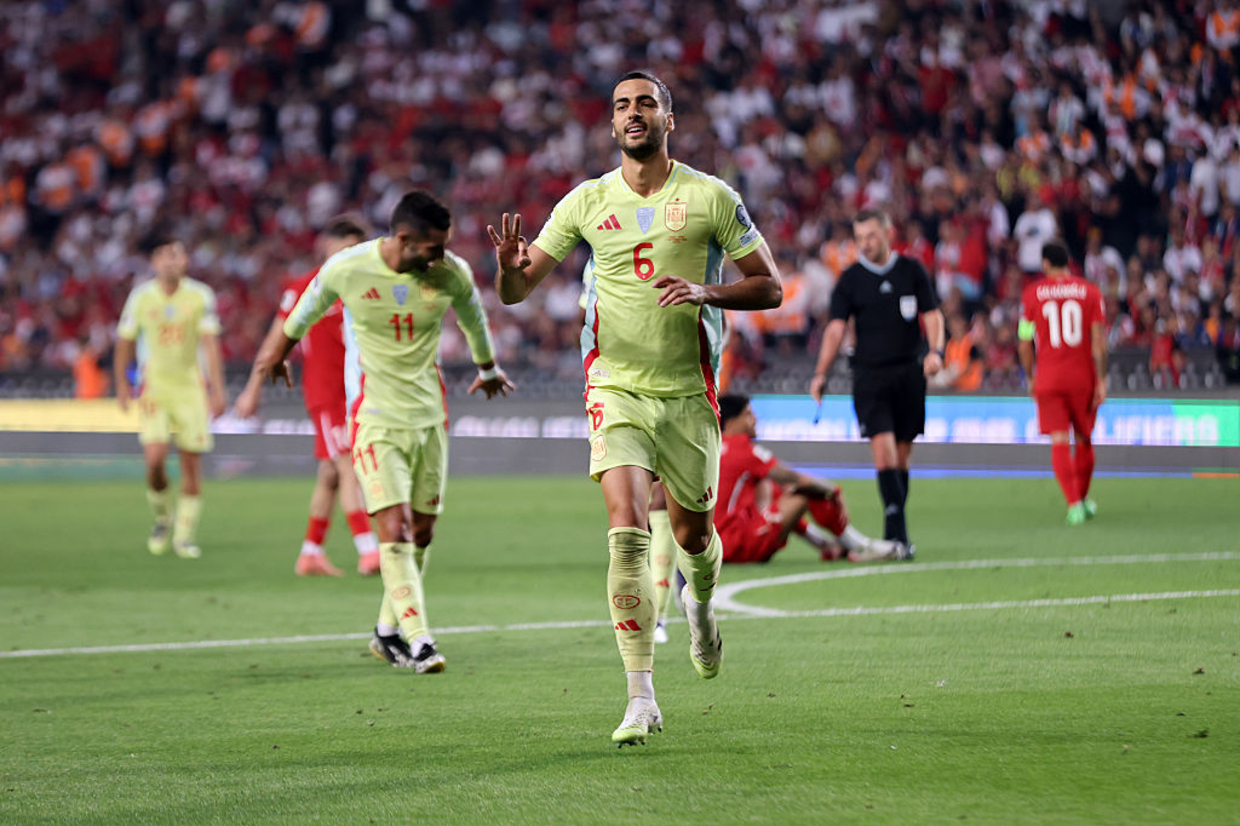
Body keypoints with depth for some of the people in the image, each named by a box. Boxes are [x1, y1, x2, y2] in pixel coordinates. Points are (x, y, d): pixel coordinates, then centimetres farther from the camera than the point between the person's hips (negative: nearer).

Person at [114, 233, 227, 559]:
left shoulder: (200, 296, -6)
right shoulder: (141, 297, -3)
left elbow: (211, 345, -7)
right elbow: (125, 342, 9)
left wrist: (217, 390, -13)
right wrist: (122, 385, 12)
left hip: (190, 386, 0)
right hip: (155, 384, 0)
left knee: (191, 462, 0)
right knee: (155, 459, -15)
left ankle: (184, 535, 12)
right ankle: (162, 519, 11)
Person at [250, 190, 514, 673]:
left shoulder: (452, 274, -7)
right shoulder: (348, 269, -14)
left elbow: (473, 319, 16)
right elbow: (310, 306, 8)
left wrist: (488, 369, 34)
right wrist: (280, 351, 26)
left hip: (429, 415, 4)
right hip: (375, 418, -4)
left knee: (422, 533, 8)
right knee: (395, 530, -14)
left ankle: (387, 631, 25)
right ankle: (418, 642, -16)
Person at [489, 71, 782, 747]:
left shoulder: (710, 197, -2)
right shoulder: (587, 203, 2)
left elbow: (769, 287, 2)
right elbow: (516, 290, 3)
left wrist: (707, 291, -17)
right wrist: (510, 267, -22)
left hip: (688, 392, 1)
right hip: (617, 387, 0)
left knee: (693, 533, 11)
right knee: (627, 531, -17)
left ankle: (700, 600, 50)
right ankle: (641, 698, -17)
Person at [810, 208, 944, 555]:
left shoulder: (912, 271, 6)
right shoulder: (850, 279, 3)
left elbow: (932, 315, 6)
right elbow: (836, 328, -1)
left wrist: (935, 351, -13)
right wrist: (821, 373, -11)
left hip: (909, 373, 2)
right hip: (869, 376, -2)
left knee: (902, 454, 6)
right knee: (883, 448, -15)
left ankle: (894, 533, 15)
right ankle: (898, 531, -17)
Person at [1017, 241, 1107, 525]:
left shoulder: (1032, 294, 0)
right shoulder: (1090, 292, 2)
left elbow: (1024, 344, 3)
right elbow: (1098, 342, -4)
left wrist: (1031, 378, 15)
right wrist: (1101, 381, -2)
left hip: (1048, 378, -1)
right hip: (1083, 378, 1)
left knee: (1059, 442, -4)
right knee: (1084, 438, 18)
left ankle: (1074, 504, -18)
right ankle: (1083, 498, 31)